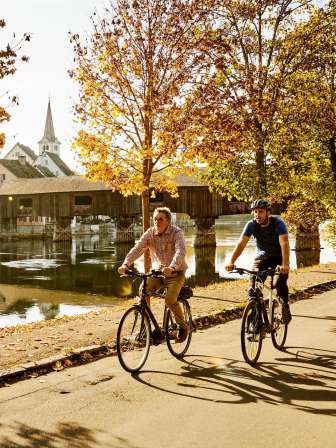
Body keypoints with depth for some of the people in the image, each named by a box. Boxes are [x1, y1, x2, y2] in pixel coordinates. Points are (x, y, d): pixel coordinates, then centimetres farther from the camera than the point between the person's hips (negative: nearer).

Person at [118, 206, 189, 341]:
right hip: (158, 271, 4)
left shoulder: (176, 233, -17)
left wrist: (172, 267, -53)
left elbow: (180, 252, -33)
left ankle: (183, 326, 4)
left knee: (170, 300, -23)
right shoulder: (150, 233, -4)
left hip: (175, 272, -4)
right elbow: (137, 249, -15)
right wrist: (125, 264, -34)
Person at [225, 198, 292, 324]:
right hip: (261, 257, 2)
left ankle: (285, 308, 5)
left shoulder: (278, 223, -25)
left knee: (280, 284, -23)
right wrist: (231, 262, -41)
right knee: (253, 287, -15)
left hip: (278, 257, -2)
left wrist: (285, 265, -53)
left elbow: (284, 244, -38)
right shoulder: (251, 224, -18)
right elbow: (241, 243, -26)